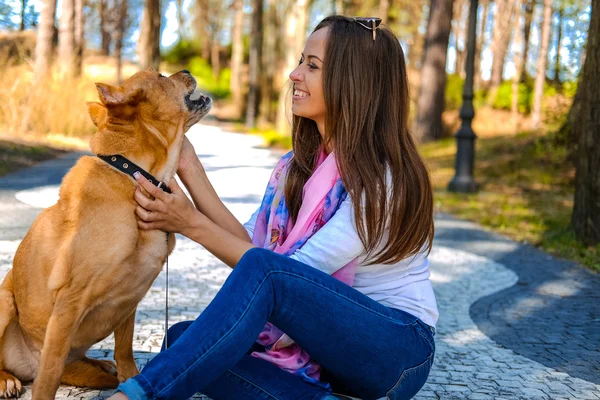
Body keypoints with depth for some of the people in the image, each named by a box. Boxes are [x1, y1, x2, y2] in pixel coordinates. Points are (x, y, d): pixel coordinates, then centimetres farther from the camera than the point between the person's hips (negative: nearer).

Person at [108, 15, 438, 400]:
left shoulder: (384, 177, -17)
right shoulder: (297, 166, 7)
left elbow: (292, 272, -21)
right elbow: (248, 246, -2)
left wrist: (193, 223, -22)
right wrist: (190, 168, -5)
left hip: (397, 349, -7)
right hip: (322, 339, 7)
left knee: (262, 270, -32)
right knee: (186, 339, -15)